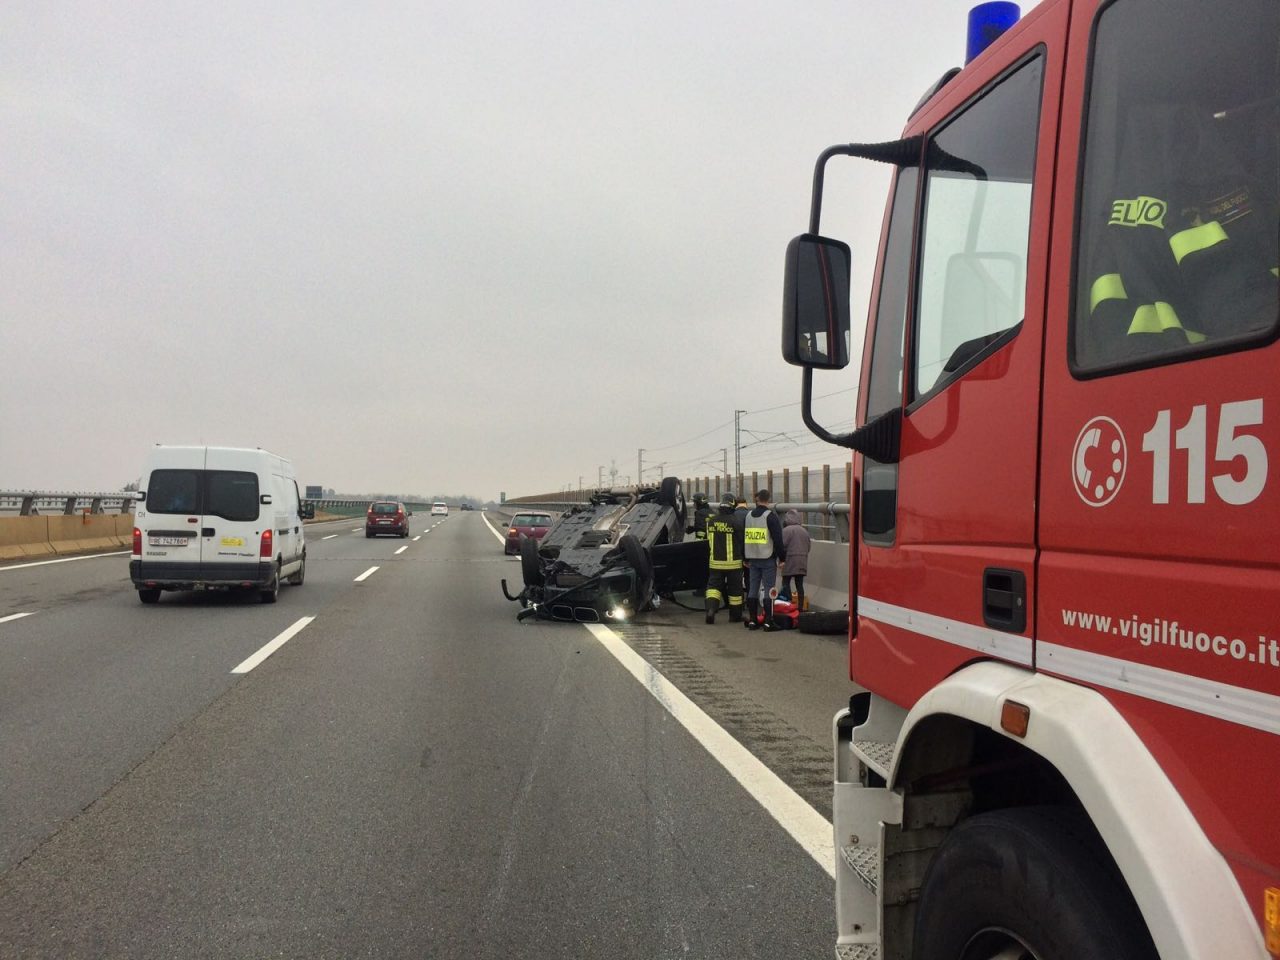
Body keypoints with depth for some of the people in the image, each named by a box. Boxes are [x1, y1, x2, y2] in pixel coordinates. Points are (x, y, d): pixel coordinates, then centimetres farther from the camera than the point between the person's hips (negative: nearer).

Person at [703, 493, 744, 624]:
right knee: (734, 588, 9)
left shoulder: (711, 521, 1)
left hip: (715, 561, 3)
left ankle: (711, 609, -14)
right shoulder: (736, 521, -14)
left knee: (714, 585, 7)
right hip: (733, 562, -3)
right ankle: (735, 615, 18)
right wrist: (744, 558, 9)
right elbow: (741, 542, -6)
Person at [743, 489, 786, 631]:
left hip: (753, 559, 5)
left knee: (753, 589, 9)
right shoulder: (770, 516, -9)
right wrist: (782, 558, -3)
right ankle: (768, 621, -4)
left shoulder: (748, 516, 10)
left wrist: (746, 559, 24)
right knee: (768, 590, -3)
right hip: (768, 559, -5)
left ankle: (752, 620, 11)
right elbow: (778, 540, -12)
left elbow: (743, 538, 16)